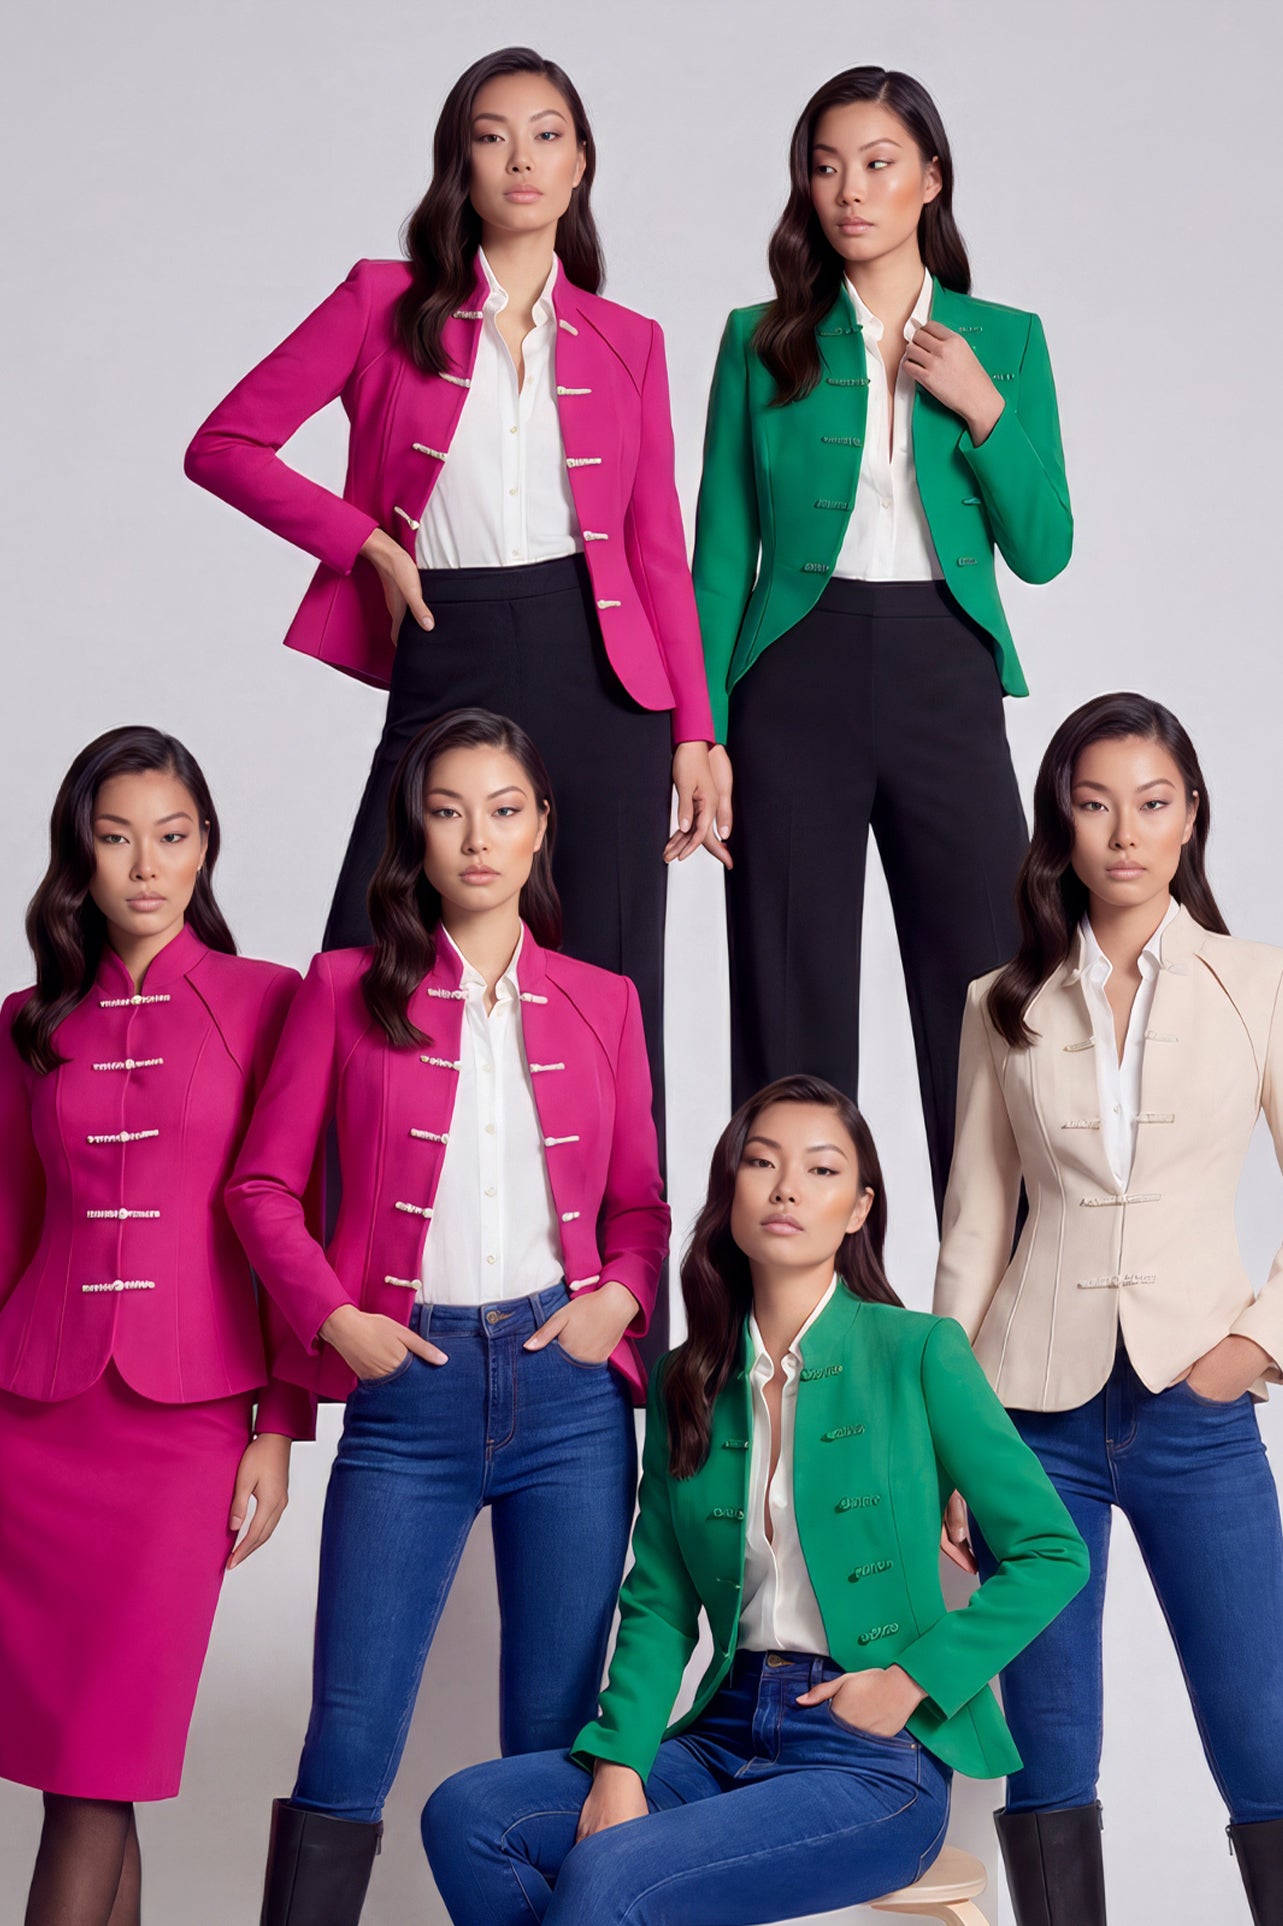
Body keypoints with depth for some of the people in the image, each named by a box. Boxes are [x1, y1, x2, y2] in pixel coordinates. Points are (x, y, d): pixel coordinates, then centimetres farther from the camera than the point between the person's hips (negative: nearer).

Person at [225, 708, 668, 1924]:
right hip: (409, 1385, -2)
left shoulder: (601, 1003, 11)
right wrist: (333, 1319, -8)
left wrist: (620, 1297, -5)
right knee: (349, 1738, -5)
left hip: (569, 1385, 2)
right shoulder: (348, 990, 5)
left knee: (557, 1738, 6)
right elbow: (263, 1185, 5)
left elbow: (639, 1205, 15)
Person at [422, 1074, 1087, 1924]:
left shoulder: (918, 1353, -4)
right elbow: (659, 1602, 8)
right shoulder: (688, 1383, 10)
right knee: (465, 1815, -14)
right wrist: (619, 1763, -6)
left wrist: (913, 1680, -9)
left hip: (873, 1758, -5)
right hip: (730, 1734, 5)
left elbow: (1051, 1552, -3)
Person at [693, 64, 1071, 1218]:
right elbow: (722, 555, 4)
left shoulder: (1004, 341, 8)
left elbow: (1042, 551, 3)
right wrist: (701, 736, -3)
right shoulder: (763, 343, 6)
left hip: (944, 680, 0)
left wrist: (984, 412, -9)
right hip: (798, 679, 0)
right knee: (794, 997, 2)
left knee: (986, 994, -2)